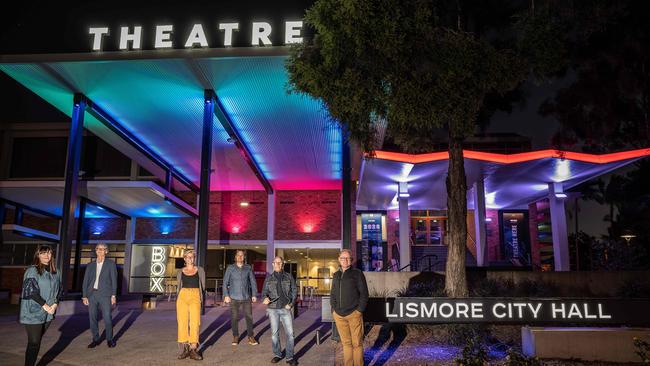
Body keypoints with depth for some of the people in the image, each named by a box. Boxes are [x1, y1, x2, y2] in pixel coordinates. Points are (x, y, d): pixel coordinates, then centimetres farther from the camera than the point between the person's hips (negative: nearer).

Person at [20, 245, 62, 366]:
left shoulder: (55, 272, 10)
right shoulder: (32, 270, -7)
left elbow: (58, 290, 12)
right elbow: (31, 290, -14)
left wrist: (55, 304, -4)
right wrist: (45, 305, -15)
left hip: (48, 314, 5)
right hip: (33, 313, -5)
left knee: (37, 341, 12)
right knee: (33, 343, -5)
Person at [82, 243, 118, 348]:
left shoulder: (111, 264, 4)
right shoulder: (90, 265, 12)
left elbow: (114, 280, 1)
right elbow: (86, 281, 11)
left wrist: (113, 295, -6)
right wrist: (84, 296, 3)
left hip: (105, 294, -3)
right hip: (92, 294, 3)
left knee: (107, 317, -6)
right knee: (92, 318, 5)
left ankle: (109, 339, 6)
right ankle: (95, 339, 17)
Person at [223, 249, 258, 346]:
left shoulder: (248, 268, 3)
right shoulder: (230, 268, 1)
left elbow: (253, 282, 8)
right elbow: (225, 282, 1)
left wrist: (254, 295, 3)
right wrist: (226, 295, -6)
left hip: (246, 297, 1)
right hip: (234, 298, -1)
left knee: (249, 317, -1)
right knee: (234, 318, 3)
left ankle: (251, 338, 8)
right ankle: (235, 337, 17)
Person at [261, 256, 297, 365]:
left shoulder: (289, 277, 5)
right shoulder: (269, 278, 6)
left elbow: (294, 291, 6)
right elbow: (264, 292, 5)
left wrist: (291, 304, -7)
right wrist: (265, 298, -18)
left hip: (286, 309, 0)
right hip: (273, 309, 1)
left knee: (290, 333, -3)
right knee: (274, 333, 6)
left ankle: (290, 357, 7)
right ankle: (277, 355, 21)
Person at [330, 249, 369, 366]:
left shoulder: (357, 274, -1)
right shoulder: (336, 275, 13)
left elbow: (364, 293, -3)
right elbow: (332, 294, 18)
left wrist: (360, 310, -8)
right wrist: (334, 309, 8)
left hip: (354, 314, -4)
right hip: (339, 315, 4)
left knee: (357, 343, 0)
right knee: (346, 343, 11)